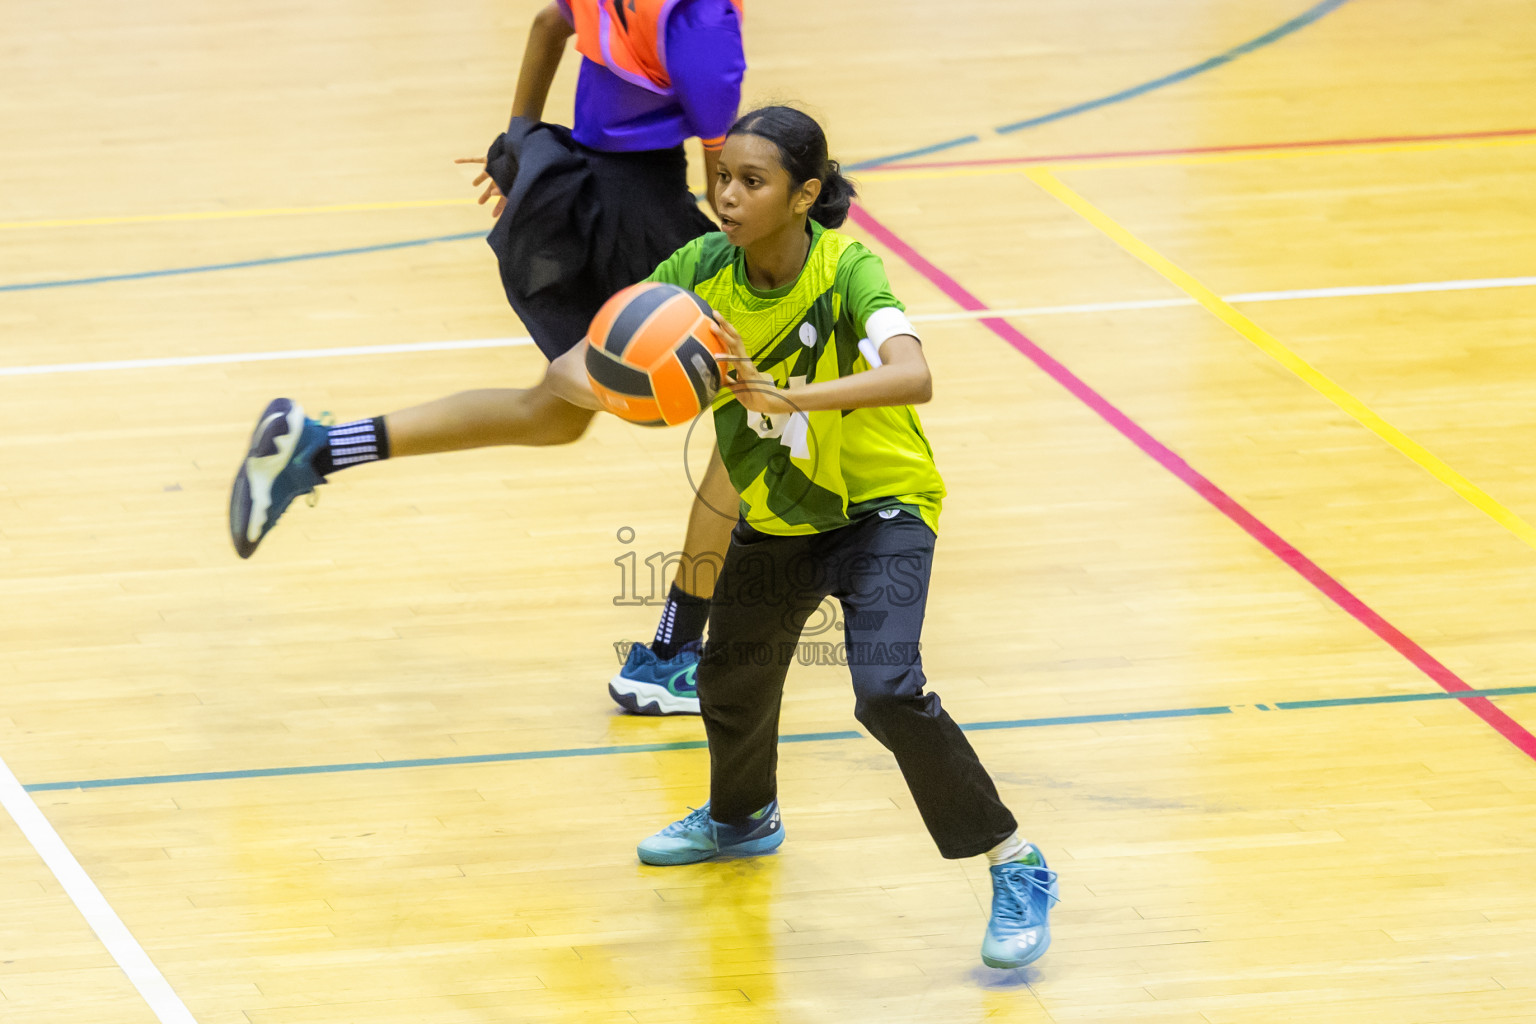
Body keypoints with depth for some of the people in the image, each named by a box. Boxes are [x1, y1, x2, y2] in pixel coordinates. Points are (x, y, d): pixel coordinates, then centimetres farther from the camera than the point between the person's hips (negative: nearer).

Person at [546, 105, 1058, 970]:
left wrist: (790, 395, -57)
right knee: (731, 680, 20)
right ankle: (743, 817, 54)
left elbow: (913, 377, -44)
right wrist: (604, 387, -37)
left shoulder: (847, 270, -27)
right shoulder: (701, 271, -14)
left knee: (888, 689, -24)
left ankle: (1018, 869, -10)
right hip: (775, 517, 6)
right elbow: (580, 367, -12)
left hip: (880, 507, -6)